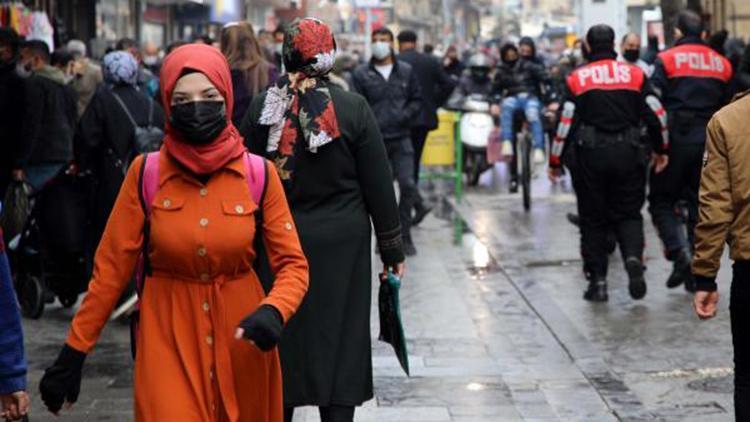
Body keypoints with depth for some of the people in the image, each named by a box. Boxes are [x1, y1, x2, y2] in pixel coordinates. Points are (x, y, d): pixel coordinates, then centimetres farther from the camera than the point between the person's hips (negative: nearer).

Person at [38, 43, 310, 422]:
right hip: (168, 338, -1)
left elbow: (292, 264, -3)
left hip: (241, 339, 1)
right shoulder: (145, 173, -6)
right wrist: (73, 353, -4)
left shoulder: (259, 174, -5)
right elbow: (111, 267, -3)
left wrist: (273, 311, -24)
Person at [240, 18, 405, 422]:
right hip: (341, 246, -2)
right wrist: (392, 248, 5)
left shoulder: (262, 107, -2)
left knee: (282, 337, 13)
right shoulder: (354, 108, -8)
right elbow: (378, 186, -5)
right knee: (338, 340, 3)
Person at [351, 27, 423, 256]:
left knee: (408, 185, -7)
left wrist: (404, 116, -7)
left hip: (401, 138, 1)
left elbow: (417, 100, 11)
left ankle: (404, 235, 6)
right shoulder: (361, 74, 2)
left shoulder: (406, 71, 8)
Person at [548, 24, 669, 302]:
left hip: (590, 155, -1)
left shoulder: (577, 79, 0)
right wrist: (661, 150, 17)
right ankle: (633, 258, -17)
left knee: (593, 219, 8)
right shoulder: (636, 75, 4)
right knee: (628, 214, 11)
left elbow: (565, 123, -3)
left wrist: (555, 161, 5)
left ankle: (597, 281, 7)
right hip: (628, 154, 1)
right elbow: (656, 115, 4)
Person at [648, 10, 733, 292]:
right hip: (710, 142, 4)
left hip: (676, 140, -4)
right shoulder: (722, 64, 10)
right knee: (700, 205, 10)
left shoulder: (667, 60, -4)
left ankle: (679, 253, -13)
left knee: (661, 201, 7)